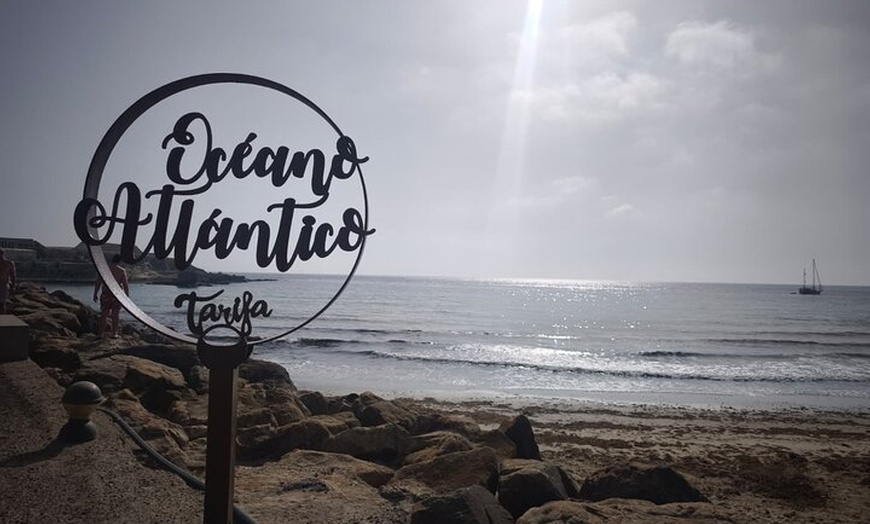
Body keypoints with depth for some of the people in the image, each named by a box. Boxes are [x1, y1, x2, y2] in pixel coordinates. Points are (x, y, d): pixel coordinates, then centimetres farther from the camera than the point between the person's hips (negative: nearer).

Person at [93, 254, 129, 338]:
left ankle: (101, 333, 8)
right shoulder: (122, 271, -3)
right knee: (115, 314, 6)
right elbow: (125, 285, -6)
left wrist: (95, 294, 7)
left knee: (104, 314, 8)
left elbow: (98, 283, 1)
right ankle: (114, 333, 8)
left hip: (106, 294, 2)